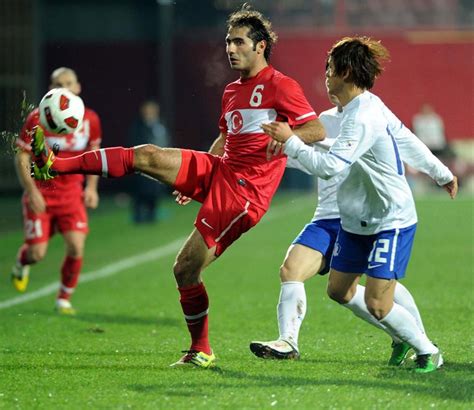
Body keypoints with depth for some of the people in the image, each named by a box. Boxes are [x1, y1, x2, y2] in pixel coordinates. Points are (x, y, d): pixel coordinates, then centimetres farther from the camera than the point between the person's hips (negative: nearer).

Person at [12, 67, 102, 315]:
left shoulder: (90, 119, -2)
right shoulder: (37, 118, -11)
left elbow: (93, 153, 15)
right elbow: (21, 157, -6)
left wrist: (91, 187, 4)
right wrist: (32, 191, -15)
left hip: (72, 193, 2)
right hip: (40, 194, -2)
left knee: (76, 247, -13)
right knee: (37, 253, -5)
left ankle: (64, 299, 8)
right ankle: (21, 263, 34)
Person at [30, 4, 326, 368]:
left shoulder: (280, 86, -7)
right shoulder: (231, 92, 18)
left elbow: (317, 131, -15)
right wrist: (193, 178, 26)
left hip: (244, 190, -8)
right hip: (218, 170, 8)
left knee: (186, 269, -10)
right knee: (145, 156, -12)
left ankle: (201, 350, 6)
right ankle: (54, 165, -12)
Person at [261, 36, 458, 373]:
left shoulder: (362, 119, -26)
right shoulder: (370, 106, 5)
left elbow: (327, 167, -33)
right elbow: (409, 140, 16)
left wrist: (289, 141, -22)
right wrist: (442, 173, 28)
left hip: (391, 223, -10)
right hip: (357, 222, 10)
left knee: (377, 305, -12)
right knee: (339, 290, 13)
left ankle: (428, 352, 11)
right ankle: (402, 335, 29)